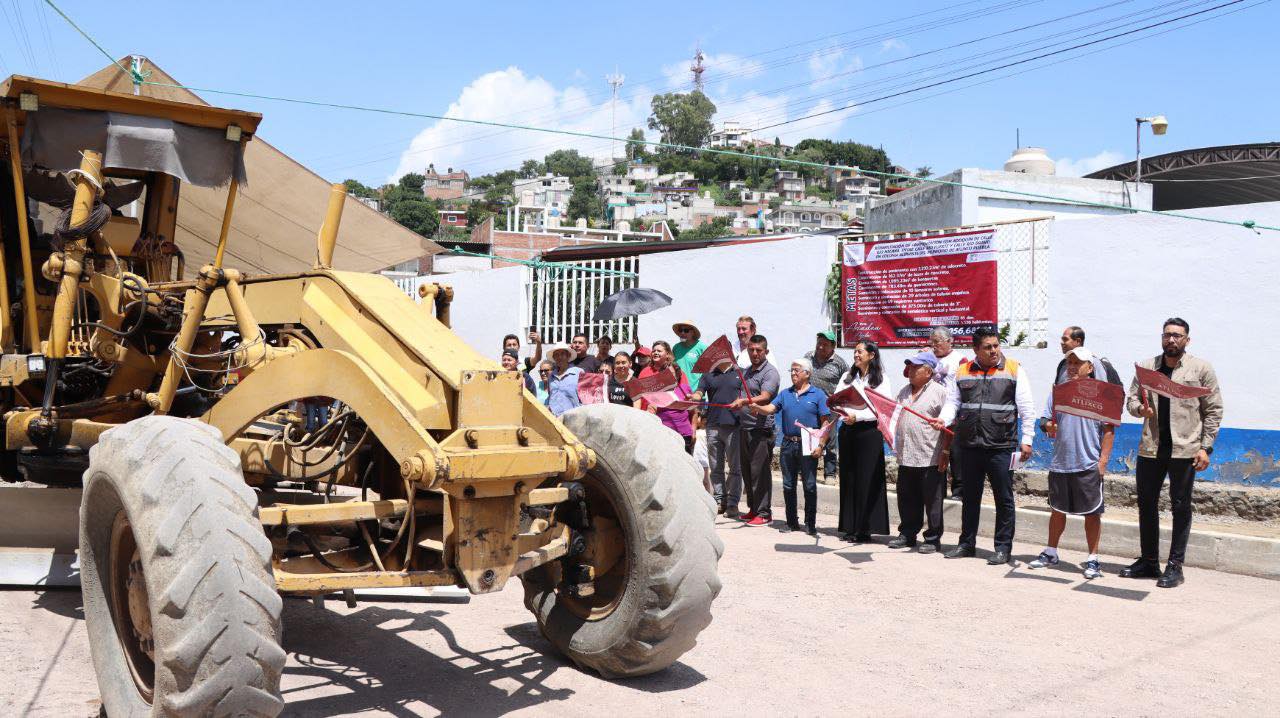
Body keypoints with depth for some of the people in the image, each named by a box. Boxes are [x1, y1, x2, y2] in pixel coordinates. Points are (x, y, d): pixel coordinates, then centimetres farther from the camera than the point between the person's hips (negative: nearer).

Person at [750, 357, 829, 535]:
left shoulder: (818, 394, 1)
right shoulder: (785, 394, 13)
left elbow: (825, 422, -3)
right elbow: (771, 408, 0)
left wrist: (820, 444, -11)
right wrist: (757, 407, -21)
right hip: (788, 444, 4)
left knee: (810, 485, -1)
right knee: (788, 485, 8)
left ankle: (810, 524, 7)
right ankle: (792, 522, 18)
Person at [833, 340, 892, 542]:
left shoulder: (880, 379, 0)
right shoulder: (847, 377, 15)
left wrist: (857, 416, -16)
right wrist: (838, 408, -12)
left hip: (869, 432, -5)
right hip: (847, 432, 5)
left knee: (867, 480, -4)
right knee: (848, 478, 6)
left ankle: (864, 529, 1)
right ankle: (849, 527, 12)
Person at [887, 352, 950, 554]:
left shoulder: (939, 392, -6)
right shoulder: (904, 391, 15)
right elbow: (895, 416, 26)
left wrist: (945, 451, -13)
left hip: (930, 459, -7)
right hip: (905, 457, 7)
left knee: (932, 501, 1)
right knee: (907, 500, 13)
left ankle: (933, 539, 10)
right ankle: (907, 534, 24)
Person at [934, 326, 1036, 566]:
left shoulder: (1014, 370, 1)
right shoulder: (963, 372, 9)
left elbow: (1026, 409, -1)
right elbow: (952, 401, 11)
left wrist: (1026, 440, -6)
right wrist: (943, 419, -9)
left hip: (1001, 447, -3)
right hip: (969, 446, 3)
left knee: (1004, 499, 3)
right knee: (969, 497, 13)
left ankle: (1003, 548, 12)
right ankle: (967, 543, 25)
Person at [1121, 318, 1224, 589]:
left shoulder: (1201, 369, 0)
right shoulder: (1146, 367, 9)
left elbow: (1213, 411, 0)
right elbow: (1132, 399, 13)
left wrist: (1205, 447, -7)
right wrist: (1140, 408, -11)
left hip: (1184, 449, -4)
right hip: (1150, 447, 4)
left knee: (1181, 507, 3)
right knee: (1146, 504, 9)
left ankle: (1175, 567, 11)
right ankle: (1148, 561, 22)